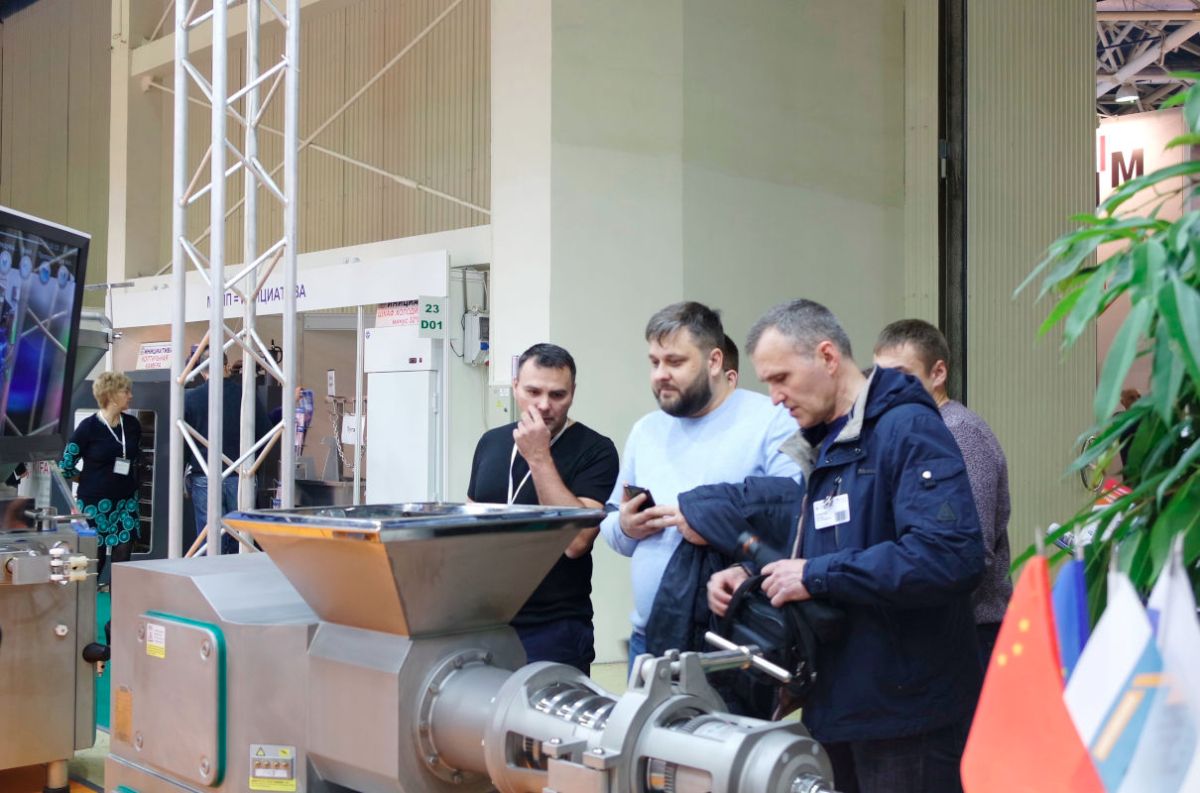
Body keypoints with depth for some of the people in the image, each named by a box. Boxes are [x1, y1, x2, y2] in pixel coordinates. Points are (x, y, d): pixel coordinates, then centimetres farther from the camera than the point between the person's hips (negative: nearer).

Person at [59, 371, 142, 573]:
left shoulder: (132, 425, 5)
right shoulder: (89, 427, -9)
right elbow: (65, 465, -5)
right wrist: (90, 480, 4)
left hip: (126, 502, 4)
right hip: (95, 503, -4)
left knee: (123, 561, 3)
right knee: (94, 561, 2)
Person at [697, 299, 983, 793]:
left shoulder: (908, 429, -15)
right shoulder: (820, 445, 14)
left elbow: (951, 556, -27)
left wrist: (818, 575, -22)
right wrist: (750, 575, 2)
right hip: (841, 711, 8)